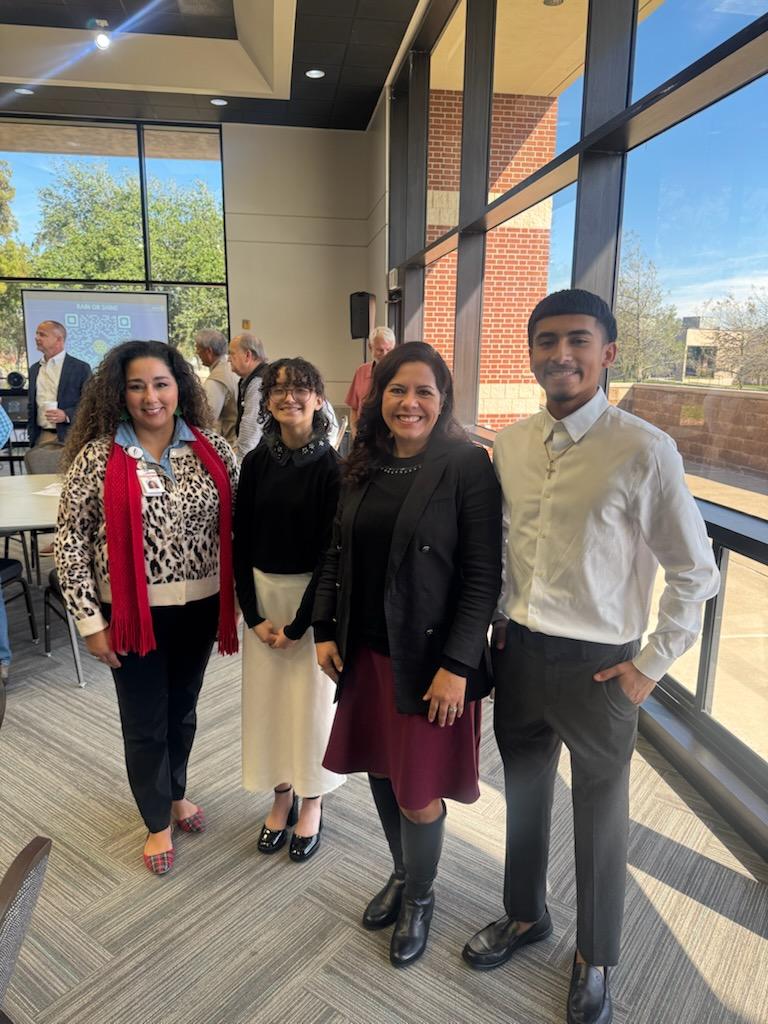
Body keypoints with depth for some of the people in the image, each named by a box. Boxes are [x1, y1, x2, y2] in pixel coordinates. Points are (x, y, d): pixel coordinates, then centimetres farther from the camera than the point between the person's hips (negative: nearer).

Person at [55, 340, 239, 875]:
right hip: (134, 613, -2)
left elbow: (235, 525, 2)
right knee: (145, 723, 13)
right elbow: (70, 541, -7)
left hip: (199, 607, 3)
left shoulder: (213, 449, -4)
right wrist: (91, 620, -8)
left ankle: (176, 793, 49)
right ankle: (158, 823, 37)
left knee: (183, 710, 21)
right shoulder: (97, 457, -10)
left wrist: (240, 596, 1)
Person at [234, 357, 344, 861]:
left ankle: (311, 803, 31)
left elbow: (331, 550, -13)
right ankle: (282, 795, 35)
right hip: (262, 593, 4)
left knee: (311, 699, 8)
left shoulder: (331, 466, -13)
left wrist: (299, 623, -13)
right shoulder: (256, 461, 0)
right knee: (267, 697, 13)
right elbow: (242, 540, 2)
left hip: (313, 595, -4)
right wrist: (253, 613, -4)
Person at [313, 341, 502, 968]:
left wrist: (458, 665, -16)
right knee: (380, 770, 18)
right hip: (366, 650, 5)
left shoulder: (467, 465, -13)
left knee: (418, 793, 7)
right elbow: (337, 556, 10)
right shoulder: (364, 467, 4)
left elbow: (484, 575, -14)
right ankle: (402, 874, 46)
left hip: (428, 655, -5)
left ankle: (420, 897, 38)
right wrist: (326, 631, 6)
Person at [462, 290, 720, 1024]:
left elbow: (694, 571, -10)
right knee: (524, 795, 23)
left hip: (595, 664, -4)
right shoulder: (508, 445, 0)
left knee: (599, 816, 17)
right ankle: (525, 916, 51)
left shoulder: (643, 451, -16)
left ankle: (594, 958, 44)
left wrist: (650, 665, -9)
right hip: (517, 653, 5)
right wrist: (499, 620, 6)